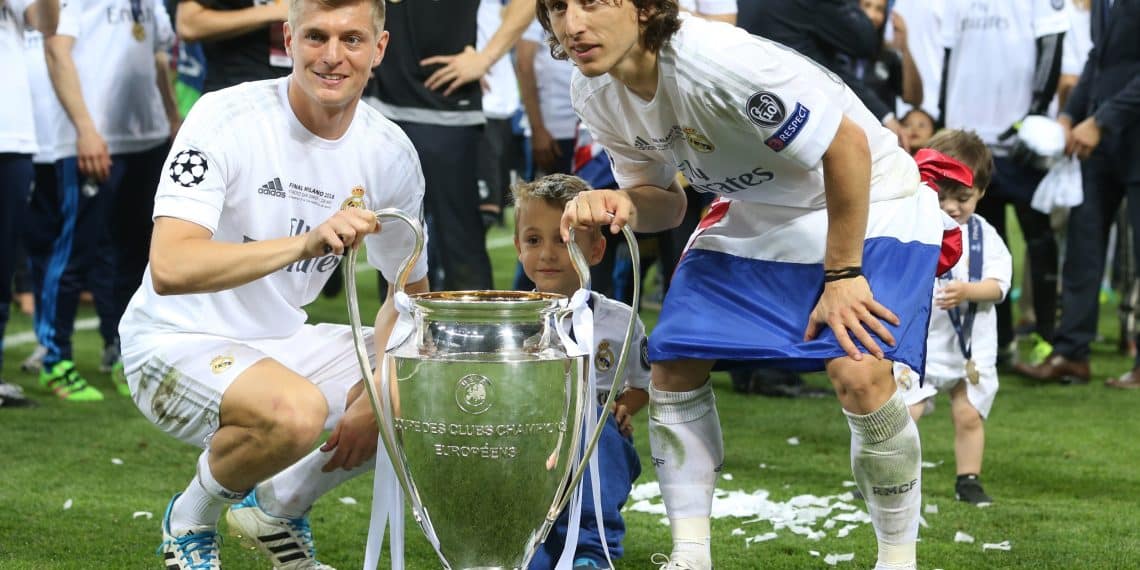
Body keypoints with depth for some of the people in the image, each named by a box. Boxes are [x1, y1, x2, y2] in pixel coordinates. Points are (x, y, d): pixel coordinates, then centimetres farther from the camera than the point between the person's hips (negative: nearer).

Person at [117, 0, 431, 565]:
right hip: (176, 343, -7)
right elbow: (168, 269, -33)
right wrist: (306, 243, -44)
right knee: (297, 411, -36)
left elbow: (410, 294, 10)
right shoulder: (226, 118, -21)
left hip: (286, 340, 7)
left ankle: (279, 507, 15)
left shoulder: (390, 154, -3)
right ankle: (189, 519, -2)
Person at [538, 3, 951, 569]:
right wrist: (619, 204, -22)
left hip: (868, 203, -7)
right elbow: (661, 200, 3)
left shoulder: (718, 61, -35)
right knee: (673, 364, -3)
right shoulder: (594, 95, -10)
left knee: (860, 372, -24)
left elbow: (848, 144, -29)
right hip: (752, 213, 7)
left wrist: (842, 274, -22)